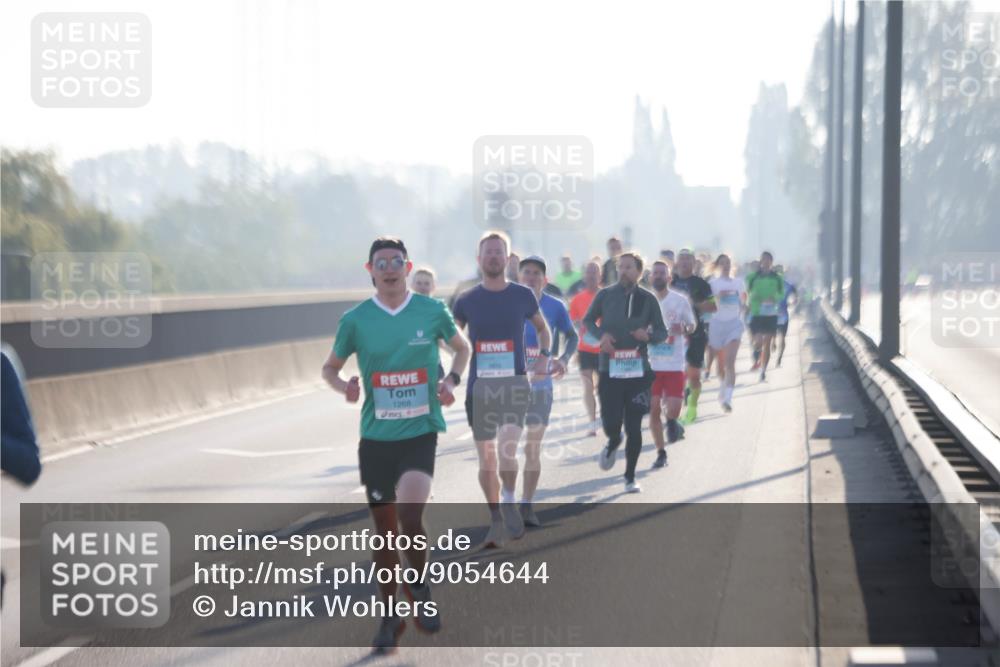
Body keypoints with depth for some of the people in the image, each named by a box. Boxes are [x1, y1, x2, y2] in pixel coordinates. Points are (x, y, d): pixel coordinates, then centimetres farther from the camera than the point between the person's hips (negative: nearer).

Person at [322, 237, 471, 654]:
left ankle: (419, 588, 5)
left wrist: (452, 379, -4)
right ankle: (391, 617, 24)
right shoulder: (356, 319, -1)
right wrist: (344, 387, -12)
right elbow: (330, 368, 11)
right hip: (376, 436, 2)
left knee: (409, 512, -23)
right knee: (385, 529, 8)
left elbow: (461, 347, 15)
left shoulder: (432, 310, -2)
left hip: (421, 431, -2)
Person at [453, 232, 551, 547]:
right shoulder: (466, 301, 3)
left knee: (507, 450, -23)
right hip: (479, 387, 2)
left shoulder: (523, 295, 2)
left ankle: (509, 500, 1)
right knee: (486, 459, 6)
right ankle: (496, 521, 20)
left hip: (514, 384, -2)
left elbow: (542, 327, 19)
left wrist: (544, 356, 3)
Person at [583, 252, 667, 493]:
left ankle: (630, 478, 17)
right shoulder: (605, 295, 1)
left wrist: (649, 336, -15)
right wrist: (601, 334, -6)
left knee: (634, 426, 2)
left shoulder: (648, 299, 1)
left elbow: (662, 332, 7)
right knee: (611, 423, -6)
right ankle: (613, 442, 33)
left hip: (638, 371, 0)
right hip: (609, 370, 0)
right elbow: (588, 320, 14)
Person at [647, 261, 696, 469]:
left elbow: (693, 325, 7)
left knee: (674, 408, -9)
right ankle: (661, 453, 14)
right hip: (650, 364, 1)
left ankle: (672, 422, 27)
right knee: (654, 409, 2)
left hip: (674, 364, -1)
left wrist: (684, 329, -15)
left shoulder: (680, 300, -1)